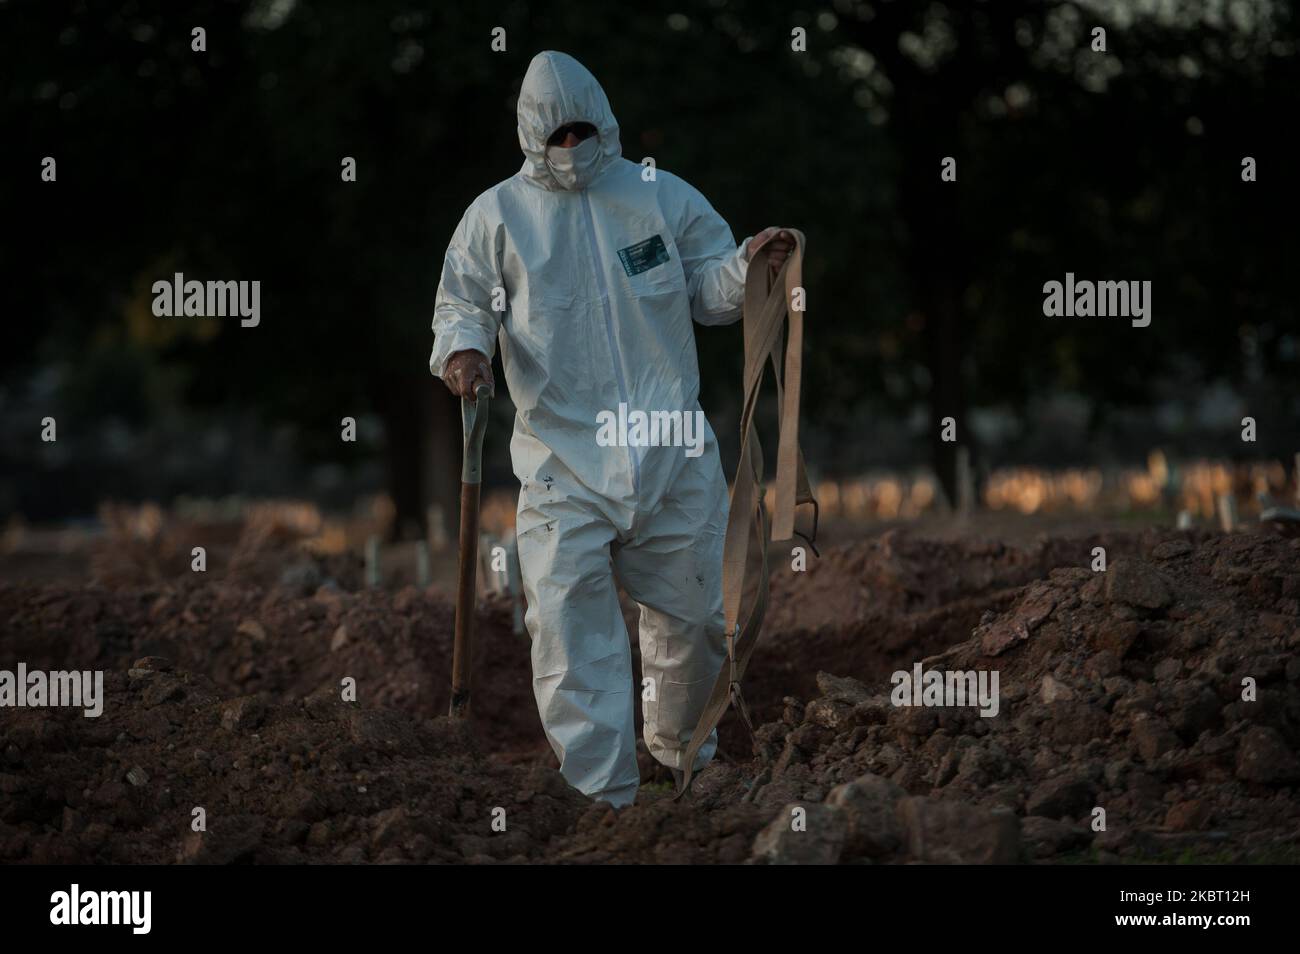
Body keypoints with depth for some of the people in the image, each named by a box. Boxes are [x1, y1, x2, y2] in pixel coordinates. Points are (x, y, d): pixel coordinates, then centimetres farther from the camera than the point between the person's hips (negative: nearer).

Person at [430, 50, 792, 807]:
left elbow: (707, 292, 11)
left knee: (690, 617, 12)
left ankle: (678, 740, 38)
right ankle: (602, 797, -6)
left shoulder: (665, 199, 7)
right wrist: (462, 347, -14)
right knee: (571, 627, -10)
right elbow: (460, 304, 8)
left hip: (671, 454, 2)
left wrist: (749, 263, -10)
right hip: (563, 461, -2)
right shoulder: (498, 216, 3)